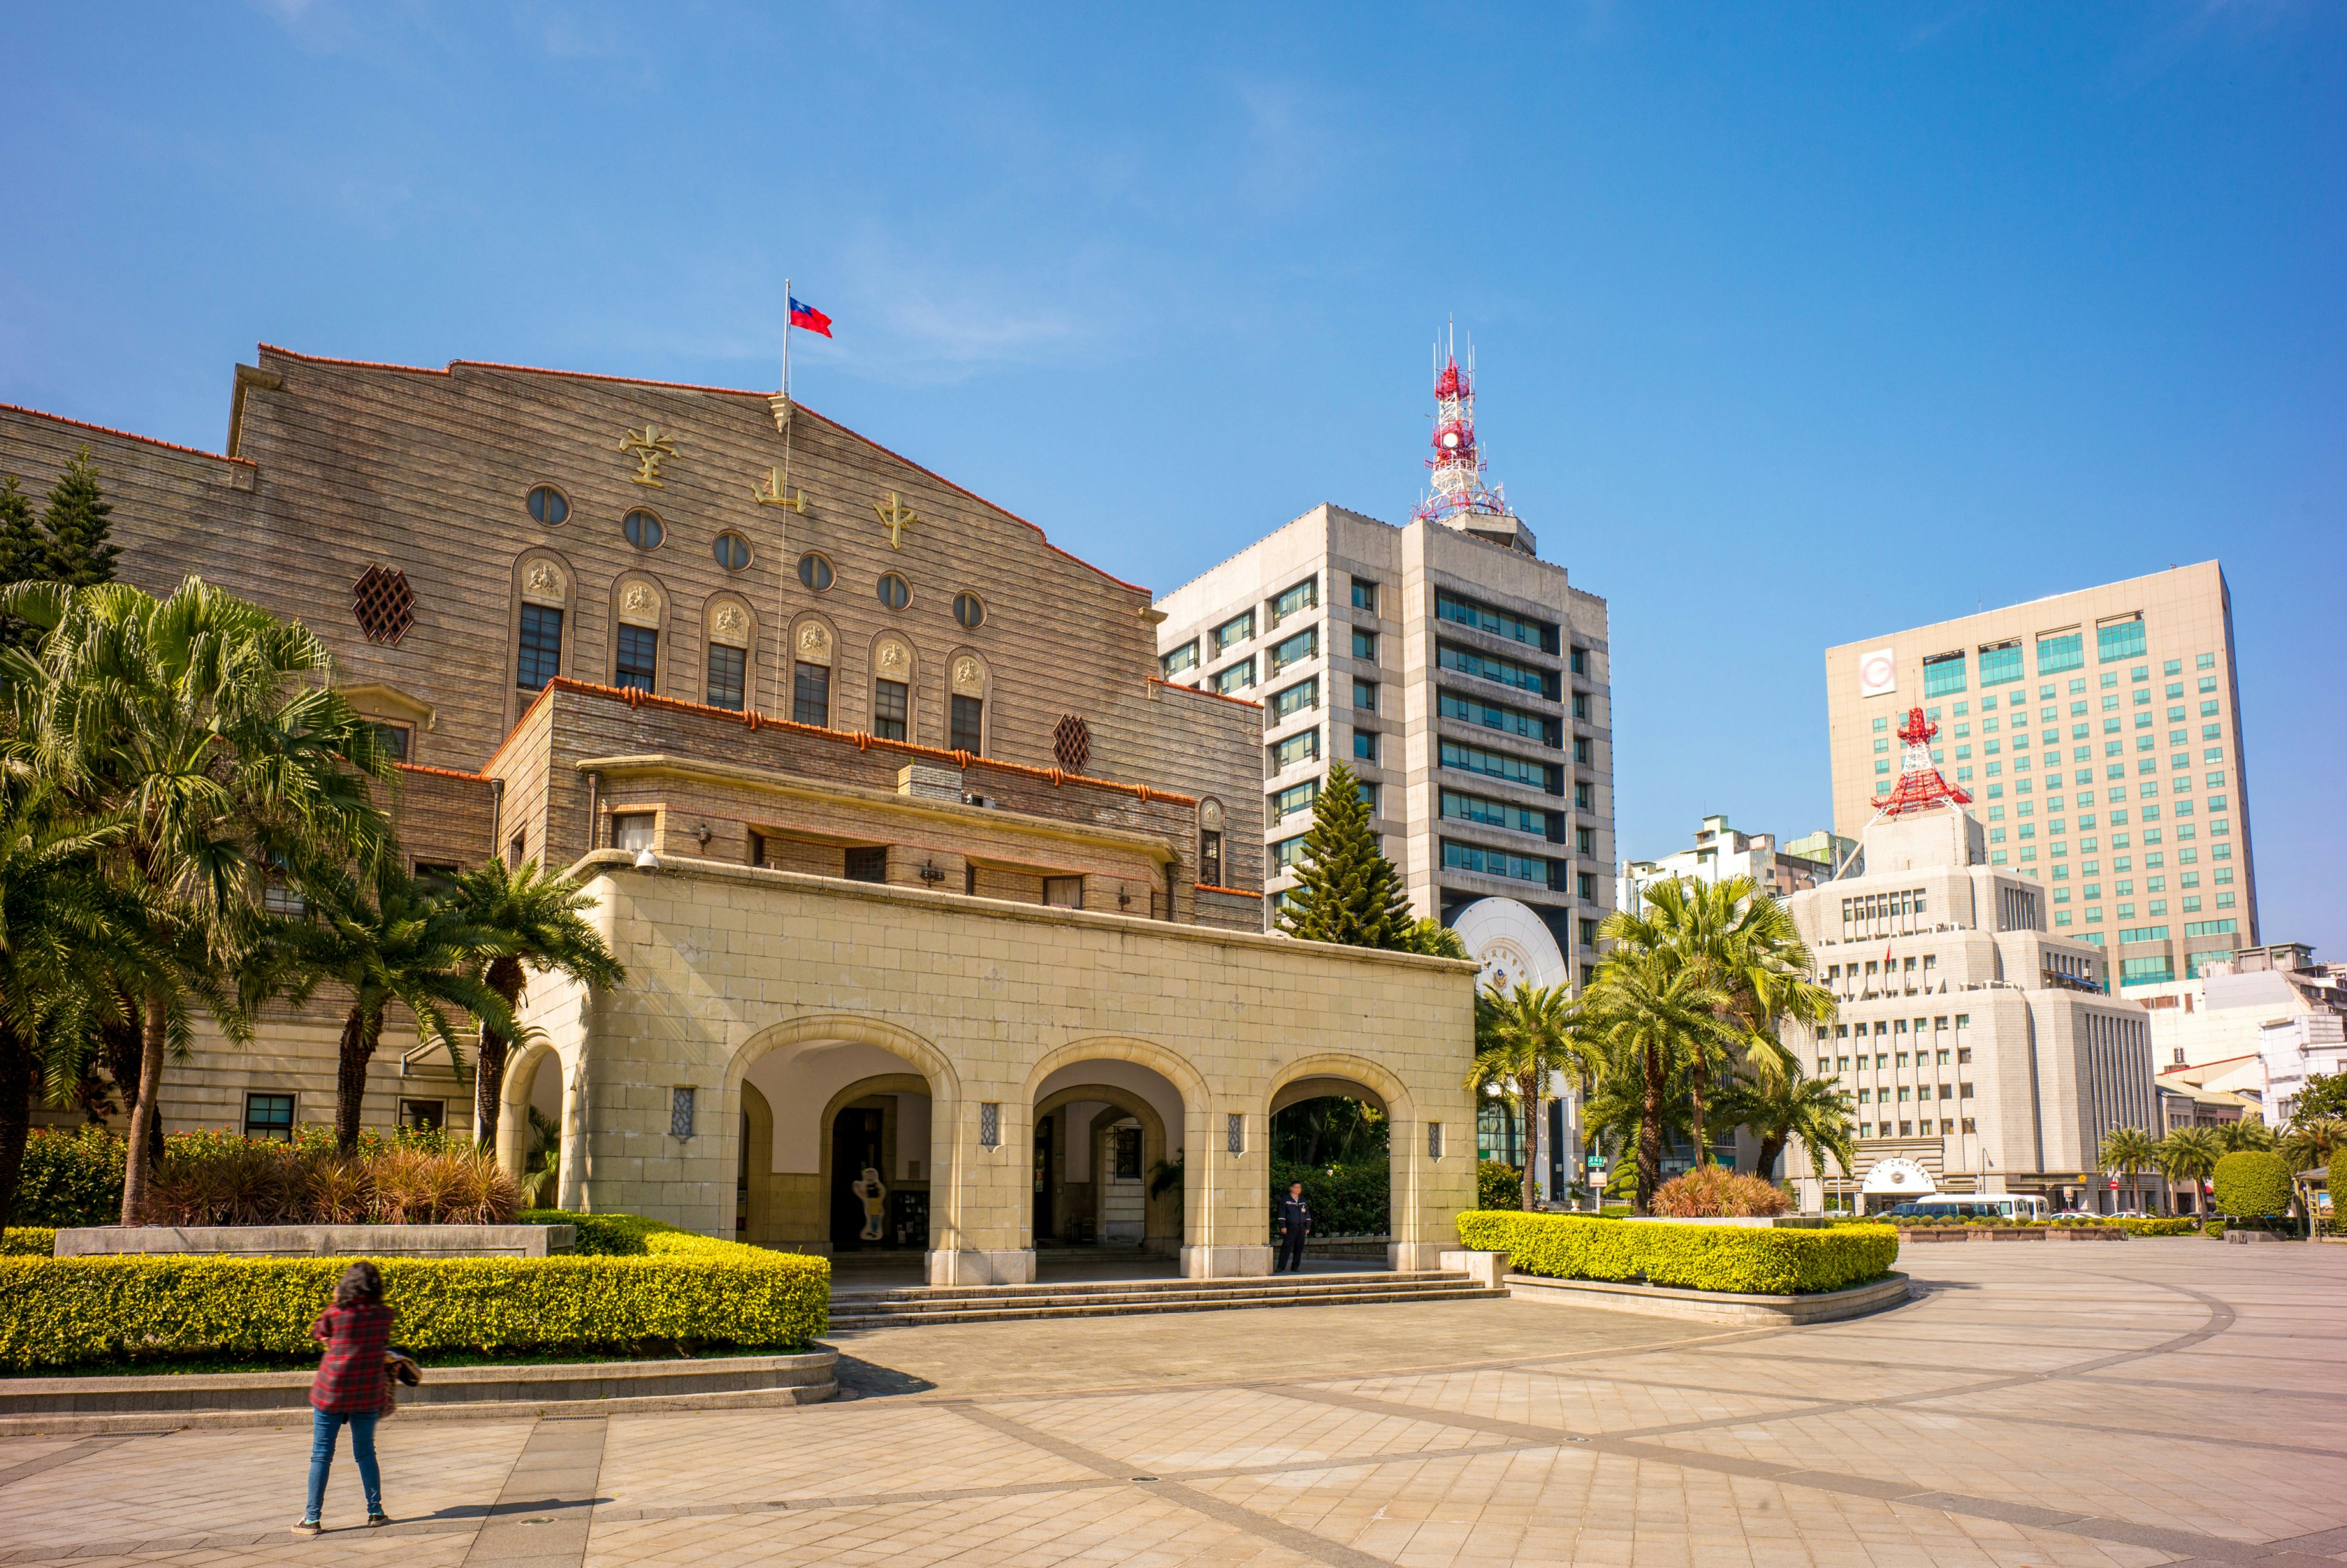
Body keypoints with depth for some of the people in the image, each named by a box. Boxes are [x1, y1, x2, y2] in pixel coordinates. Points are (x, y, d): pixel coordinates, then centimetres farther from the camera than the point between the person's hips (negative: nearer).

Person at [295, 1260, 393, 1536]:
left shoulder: (335, 1313, -10)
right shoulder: (384, 1315, -3)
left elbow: (319, 1335, 9)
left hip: (332, 1391, -2)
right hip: (368, 1394, 2)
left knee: (321, 1455, 6)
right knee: (365, 1452, 15)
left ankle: (312, 1519, 8)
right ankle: (375, 1511, 17)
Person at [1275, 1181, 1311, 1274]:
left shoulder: (1303, 1200, 15)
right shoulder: (1285, 1200, 1)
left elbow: (1307, 1214, 18)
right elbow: (1282, 1214, -2)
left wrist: (1308, 1227, 12)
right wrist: (1282, 1226, -9)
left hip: (1301, 1227, 5)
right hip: (1290, 1227, -5)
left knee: (1299, 1248, 5)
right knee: (1286, 1247, -8)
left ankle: (1295, 1267, 13)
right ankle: (1280, 1267, -6)